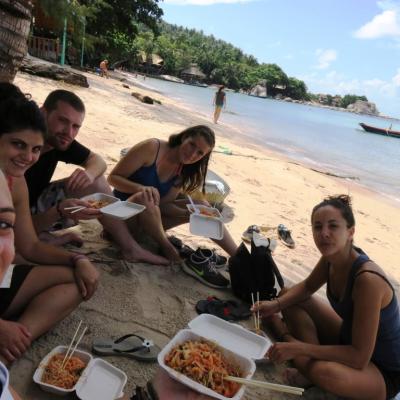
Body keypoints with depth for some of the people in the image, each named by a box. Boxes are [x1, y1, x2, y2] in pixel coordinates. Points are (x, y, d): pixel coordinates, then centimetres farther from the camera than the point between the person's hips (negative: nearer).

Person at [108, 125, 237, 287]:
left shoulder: (183, 171, 1)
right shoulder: (152, 147, -17)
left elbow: (163, 204, -8)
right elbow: (113, 177, -17)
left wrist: (190, 212, -25)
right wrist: (142, 188, -35)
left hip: (149, 218, 5)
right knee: (144, 198, -38)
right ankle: (171, 253, -21)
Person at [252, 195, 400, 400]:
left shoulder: (367, 280, -34)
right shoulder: (331, 256, -12)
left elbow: (359, 357, -31)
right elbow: (306, 287, 7)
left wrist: (298, 348, -29)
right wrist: (277, 304, -12)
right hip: (348, 339, 7)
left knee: (324, 372, -38)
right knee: (287, 295, 3)